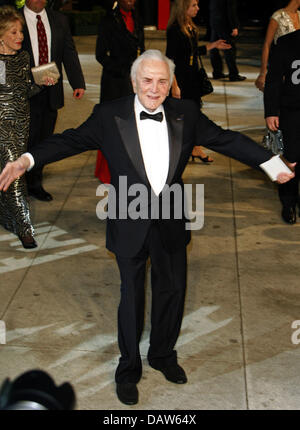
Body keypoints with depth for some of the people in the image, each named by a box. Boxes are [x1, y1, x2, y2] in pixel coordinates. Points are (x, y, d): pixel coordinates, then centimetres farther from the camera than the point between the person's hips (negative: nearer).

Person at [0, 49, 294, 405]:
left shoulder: (186, 113, -3)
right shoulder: (108, 115, -9)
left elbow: (226, 139, 1)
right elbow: (71, 140, -9)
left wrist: (272, 163, -4)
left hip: (171, 223, 3)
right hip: (130, 225, -3)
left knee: (172, 290, 18)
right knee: (131, 297, 11)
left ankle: (163, 355, 45)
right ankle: (128, 369, 33)